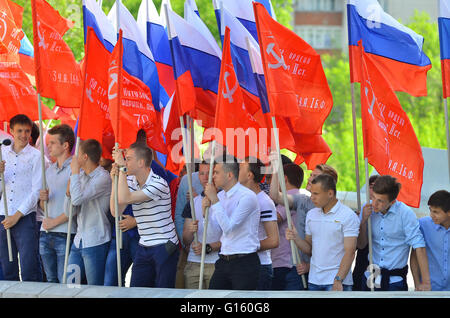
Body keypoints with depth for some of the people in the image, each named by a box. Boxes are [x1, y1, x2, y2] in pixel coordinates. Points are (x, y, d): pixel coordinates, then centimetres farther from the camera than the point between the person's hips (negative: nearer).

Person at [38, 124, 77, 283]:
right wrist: (43, 199, -1)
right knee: (51, 281, 10)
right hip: (46, 234, 8)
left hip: (65, 234, -8)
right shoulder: (49, 170, 18)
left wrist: (55, 221, -11)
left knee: (65, 282, -7)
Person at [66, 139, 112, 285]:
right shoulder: (81, 177, 13)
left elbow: (77, 199, -25)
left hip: (95, 242, -8)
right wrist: (69, 192, -5)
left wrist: (75, 171, -15)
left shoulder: (103, 177, -12)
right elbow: (70, 212, 13)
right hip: (79, 241, 8)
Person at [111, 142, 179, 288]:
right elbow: (115, 211, 3)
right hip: (144, 247, 7)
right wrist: (115, 181, -2)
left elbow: (124, 199, -23)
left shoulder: (159, 183, -16)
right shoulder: (130, 182, 8)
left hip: (165, 247, -7)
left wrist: (122, 167, -19)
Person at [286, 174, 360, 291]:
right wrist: (296, 238, -4)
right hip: (314, 281, 6)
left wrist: (338, 280, -20)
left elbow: (349, 252, -13)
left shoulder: (348, 216, -7)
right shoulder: (311, 214, 13)